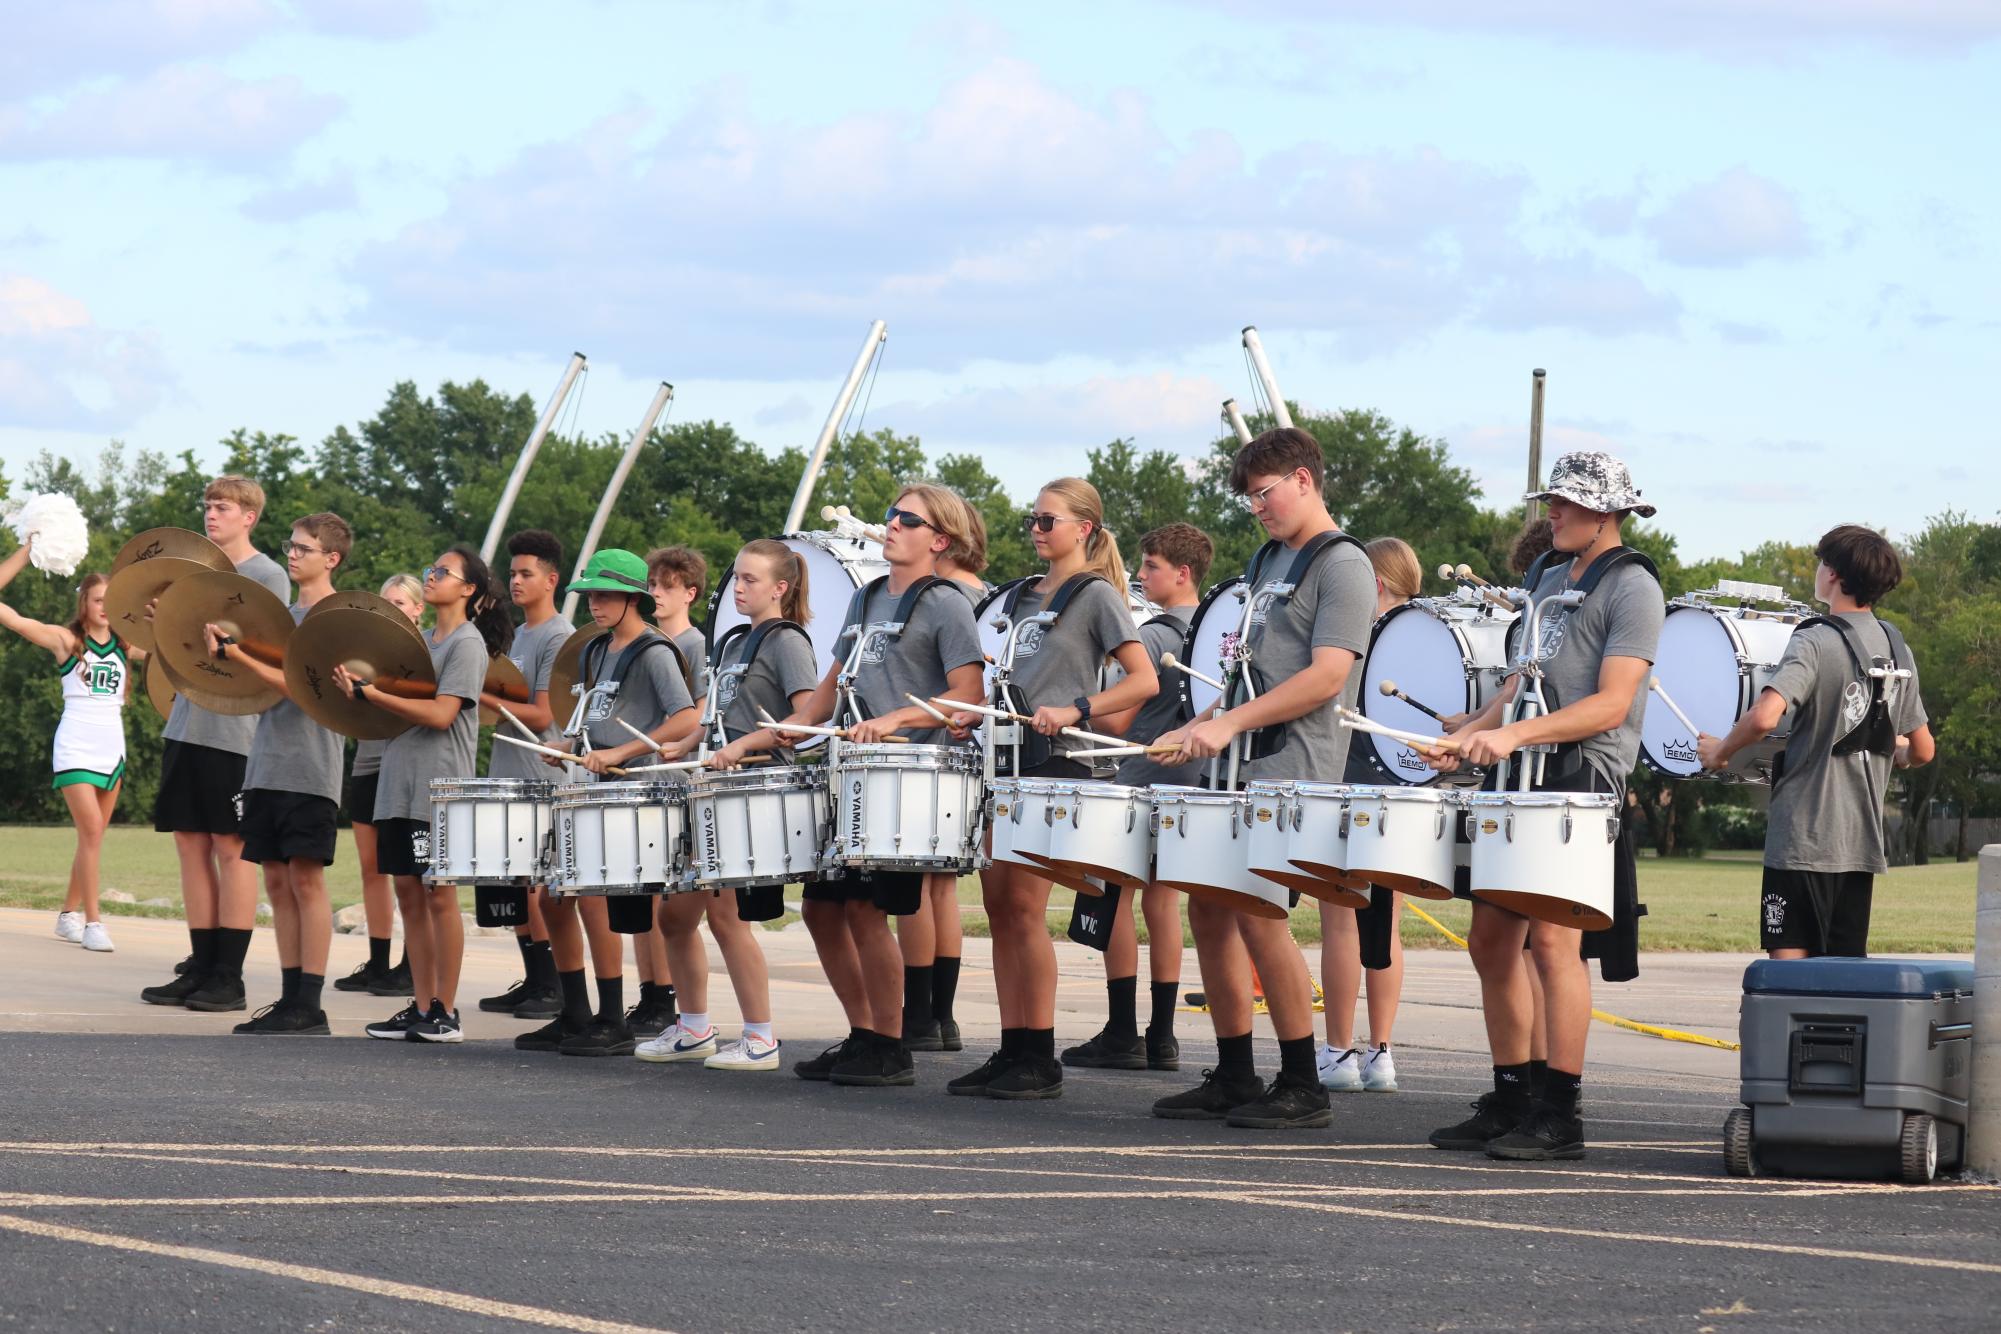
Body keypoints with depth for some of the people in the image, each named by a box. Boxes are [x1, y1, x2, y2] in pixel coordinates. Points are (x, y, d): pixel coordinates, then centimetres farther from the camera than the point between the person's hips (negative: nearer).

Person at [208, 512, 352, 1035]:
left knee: (306, 877, -9)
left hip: (310, 770, -8)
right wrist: (226, 649, 6)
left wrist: (238, 654, -26)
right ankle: (290, 997, 11)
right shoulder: (285, 614, 18)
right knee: (277, 879, 7)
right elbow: (265, 682, 20)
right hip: (268, 766, 8)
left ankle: (309, 1004, -10)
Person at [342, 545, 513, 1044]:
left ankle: (446, 1014, -3)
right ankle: (421, 1007, 10)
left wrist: (371, 693, -20)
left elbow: (440, 714, -18)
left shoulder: (466, 643, -7)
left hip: (441, 783, -8)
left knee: (439, 894, -6)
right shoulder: (421, 641, 18)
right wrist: (360, 689, 1)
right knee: (409, 893, 7)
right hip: (401, 780, 8)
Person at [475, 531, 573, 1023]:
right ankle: (533, 982, 13)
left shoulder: (558, 637, -10)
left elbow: (542, 716, -16)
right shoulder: (518, 635, 18)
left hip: (541, 780, -9)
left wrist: (483, 696, -17)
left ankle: (556, 988, -4)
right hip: (508, 776, 9)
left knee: (537, 889, -8)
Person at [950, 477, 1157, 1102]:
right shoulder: (1022, 598, 19)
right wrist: (977, 713, 9)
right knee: (998, 903, 4)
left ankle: (1041, 1060, -8)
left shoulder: (1096, 596, -3)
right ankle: (1013, 1050, 7)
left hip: (1055, 761, -8)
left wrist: (1075, 711, -20)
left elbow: (1144, 681, -9)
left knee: (1023, 903, -12)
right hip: (1006, 757, 8)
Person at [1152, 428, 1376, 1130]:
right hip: (1240, 766, 9)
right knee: (1209, 908, 6)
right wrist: (1199, 728, 12)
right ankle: (1233, 1080, 13)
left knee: (1256, 911, -13)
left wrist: (1231, 724, -22)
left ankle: (1302, 1086, -7)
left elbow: (1326, 677, -18)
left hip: (1292, 770, -9)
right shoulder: (1269, 561, 19)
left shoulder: (1342, 566, -8)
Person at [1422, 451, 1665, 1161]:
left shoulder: (1631, 588, -6)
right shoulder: (1550, 576, 20)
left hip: (1581, 778, -9)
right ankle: (1509, 1101, 16)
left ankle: (1559, 1116, -11)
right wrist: (1467, 735, 10)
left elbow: (1612, 703, -16)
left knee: (1553, 938, -13)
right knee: (1490, 940, 8)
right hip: (1519, 780, 9)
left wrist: (1515, 733, -24)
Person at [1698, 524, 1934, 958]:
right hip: (1863, 842, 7)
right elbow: (1922, 751, 16)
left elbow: (1764, 717, -27)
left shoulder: (1815, 642, -11)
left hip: (1802, 840, -7)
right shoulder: (1898, 650, 10)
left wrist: (1719, 751, -9)